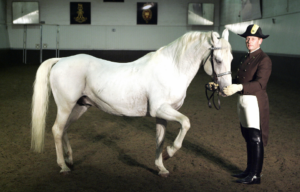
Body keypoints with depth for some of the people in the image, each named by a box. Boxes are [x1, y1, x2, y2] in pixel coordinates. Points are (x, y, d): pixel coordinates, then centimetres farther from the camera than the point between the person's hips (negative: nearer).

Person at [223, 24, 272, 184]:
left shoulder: (264, 60, -13)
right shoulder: (245, 59, 15)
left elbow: (260, 83, -26)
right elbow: (239, 79, 16)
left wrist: (238, 87, -38)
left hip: (254, 102, -9)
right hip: (242, 100, 9)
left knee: (256, 139, -2)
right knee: (248, 138, 15)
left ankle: (255, 176, 6)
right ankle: (250, 170, 27)